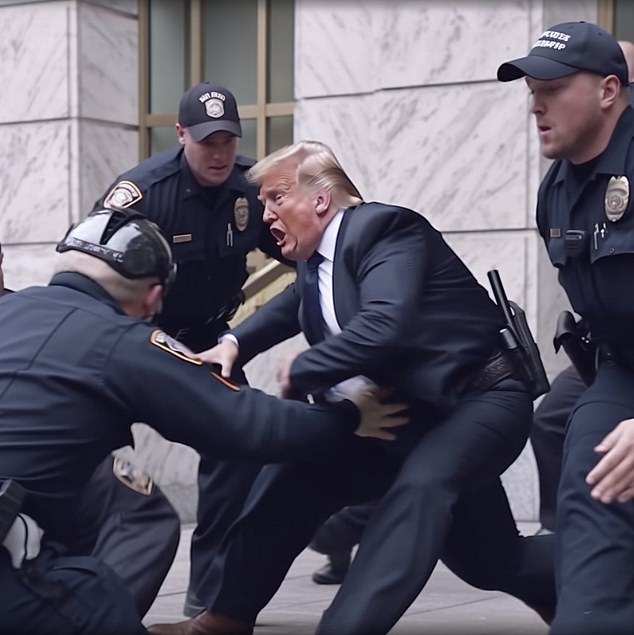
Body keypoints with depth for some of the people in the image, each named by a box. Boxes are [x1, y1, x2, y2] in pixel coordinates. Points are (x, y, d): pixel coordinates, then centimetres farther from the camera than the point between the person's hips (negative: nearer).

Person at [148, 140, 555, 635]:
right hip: (407, 412, 9)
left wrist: (300, 372, -22)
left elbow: (384, 326, -35)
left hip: (480, 402, -9)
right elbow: (292, 307, 25)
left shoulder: (384, 228, -20)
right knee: (301, 468, 9)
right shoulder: (315, 258, 6)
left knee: (421, 483, -33)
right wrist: (233, 343, 4)